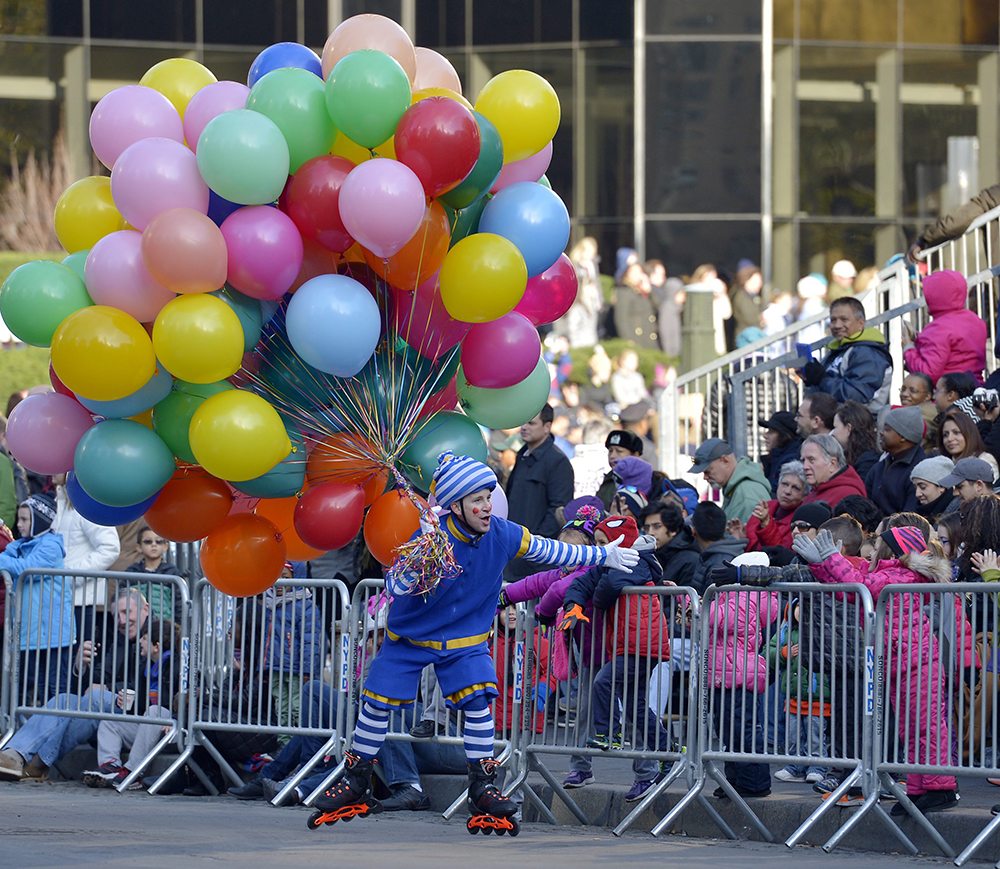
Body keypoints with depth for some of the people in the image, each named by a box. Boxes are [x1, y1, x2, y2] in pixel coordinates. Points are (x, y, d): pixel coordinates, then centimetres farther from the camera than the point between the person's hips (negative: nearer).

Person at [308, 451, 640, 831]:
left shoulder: (502, 535, -15)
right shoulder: (429, 539, -28)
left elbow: (548, 551, 1)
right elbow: (394, 587, -33)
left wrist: (605, 556, 8)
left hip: (465, 639, 2)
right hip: (410, 636, -2)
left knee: (479, 703, -15)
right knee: (377, 706, 1)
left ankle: (483, 789, -1)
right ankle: (355, 785, 18)